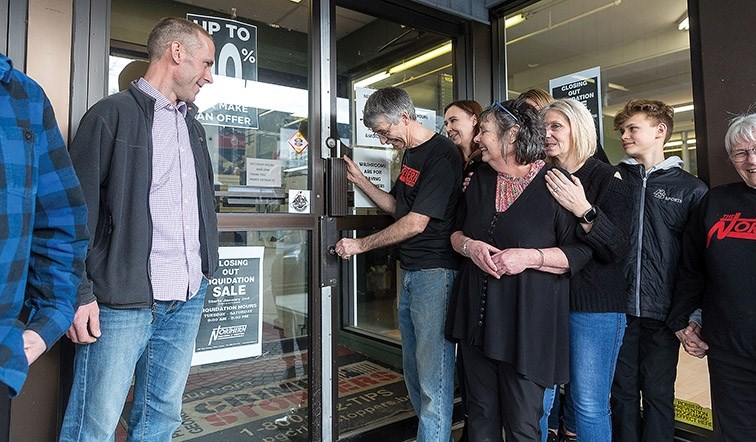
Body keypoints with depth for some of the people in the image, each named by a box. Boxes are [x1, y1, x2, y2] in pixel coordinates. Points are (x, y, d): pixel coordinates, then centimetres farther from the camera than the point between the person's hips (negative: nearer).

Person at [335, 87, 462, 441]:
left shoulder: (442, 154, -13)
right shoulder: (409, 153, 16)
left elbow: (416, 223, -17)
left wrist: (360, 245, -9)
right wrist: (359, 179, 10)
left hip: (435, 272, -9)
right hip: (410, 272, 9)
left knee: (432, 379, -4)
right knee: (414, 373, 16)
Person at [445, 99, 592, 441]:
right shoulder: (480, 179, 12)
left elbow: (581, 252, -8)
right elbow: (456, 231, 17)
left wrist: (530, 257, -21)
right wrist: (470, 246, -5)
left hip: (527, 321, -5)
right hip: (477, 315, 6)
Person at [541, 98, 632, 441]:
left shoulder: (607, 179, -6)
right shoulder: (540, 179, 7)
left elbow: (618, 251, -13)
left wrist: (585, 211, -28)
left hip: (594, 304, -4)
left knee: (589, 404, 2)